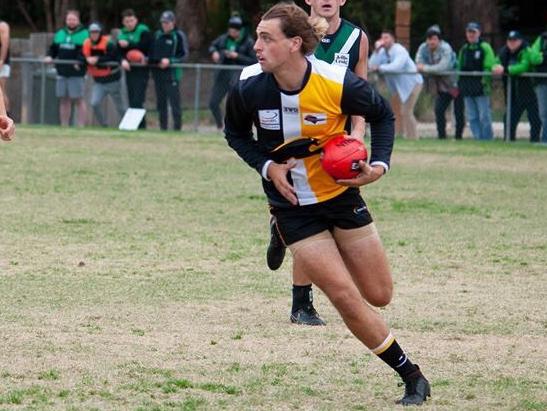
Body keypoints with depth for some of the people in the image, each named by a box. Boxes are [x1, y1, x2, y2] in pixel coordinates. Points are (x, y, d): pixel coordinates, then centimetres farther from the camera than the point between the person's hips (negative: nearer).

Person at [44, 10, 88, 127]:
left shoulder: (84, 34, -2)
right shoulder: (60, 34, 16)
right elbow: (54, 48, 20)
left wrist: (80, 62, -23)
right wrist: (50, 56, 0)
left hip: (76, 73, -6)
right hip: (62, 72, 6)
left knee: (78, 100, -4)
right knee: (64, 100, 8)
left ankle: (81, 126, -2)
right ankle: (64, 126, 13)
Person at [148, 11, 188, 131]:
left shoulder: (179, 36, -2)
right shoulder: (157, 35, 15)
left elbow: (183, 54, -5)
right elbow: (151, 52, 22)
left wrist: (170, 61, -16)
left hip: (172, 72, -6)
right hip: (157, 71, 6)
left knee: (174, 100, -9)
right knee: (161, 102, 9)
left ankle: (177, 126, -7)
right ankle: (162, 127, 15)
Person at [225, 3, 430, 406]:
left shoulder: (338, 84, -22)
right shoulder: (249, 87, -18)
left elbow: (383, 115, -2)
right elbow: (235, 133, 3)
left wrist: (379, 165, -15)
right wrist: (268, 167, -12)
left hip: (341, 195, 1)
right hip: (293, 207, 0)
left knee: (379, 295, 8)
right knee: (347, 299, -9)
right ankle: (412, 377, 5)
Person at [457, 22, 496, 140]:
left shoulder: (485, 48, -1)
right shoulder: (464, 49, 18)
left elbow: (489, 67, -10)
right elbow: (459, 68, 22)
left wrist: (485, 82, -24)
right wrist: (458, 84, 14)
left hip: (481, 90, -6)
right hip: (467, 89, 6)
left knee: (484, 116, -4)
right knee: (472, 117, 6)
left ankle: (487, 139, 1)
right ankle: (478, 138, 10)